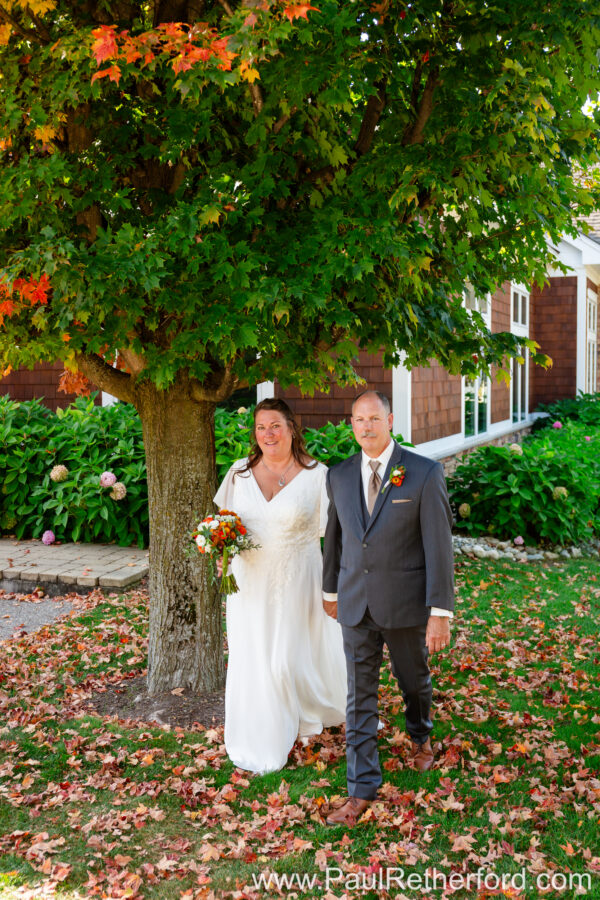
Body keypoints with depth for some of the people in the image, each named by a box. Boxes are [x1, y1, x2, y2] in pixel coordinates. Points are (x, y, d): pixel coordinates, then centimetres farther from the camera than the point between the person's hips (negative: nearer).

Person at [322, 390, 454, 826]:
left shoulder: (425, 473, -13)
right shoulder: (339, 475, 0)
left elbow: (439, 546, -14)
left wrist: (440, 613, -16)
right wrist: (331, 590, 20)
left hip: (406, 605, -2)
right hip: (356, 605, 2)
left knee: (415, 681, 20)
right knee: (360, 695, 5)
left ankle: (421, 737, 51)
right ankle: (362, 788, 16)